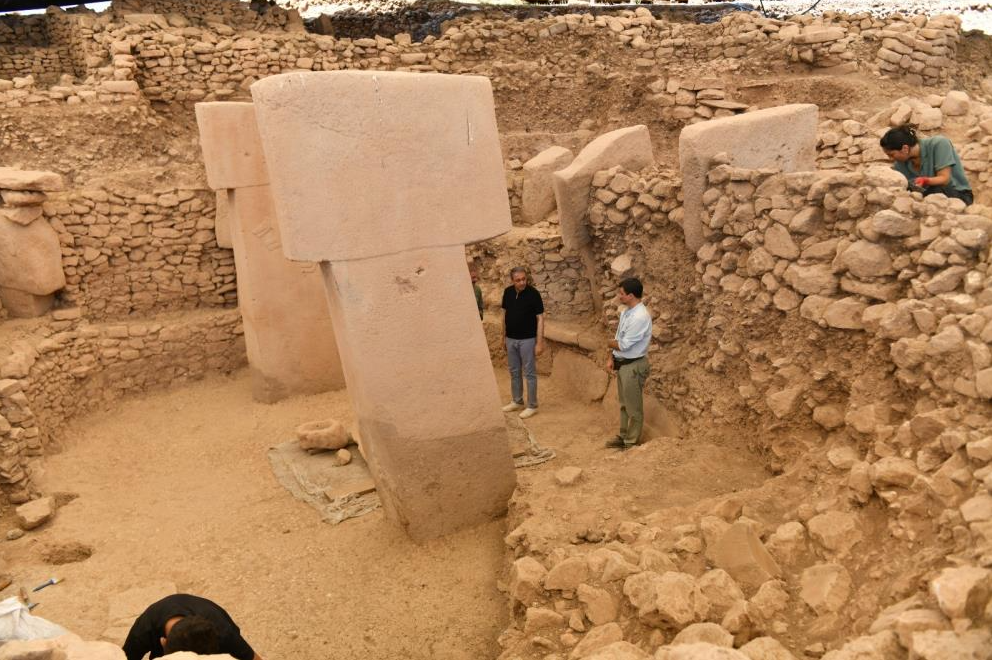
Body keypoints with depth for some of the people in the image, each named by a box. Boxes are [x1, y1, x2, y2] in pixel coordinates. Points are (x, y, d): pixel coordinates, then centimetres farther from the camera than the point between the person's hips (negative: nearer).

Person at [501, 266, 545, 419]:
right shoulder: (508, 292, 1)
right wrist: (503, 336, 13)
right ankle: (517, 401, 29)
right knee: (514, 372, 15)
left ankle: (532, 406, 10)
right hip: (511, 339, 5)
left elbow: (540, 318, -13)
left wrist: (540, 342, -17)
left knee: (529, 373, 1)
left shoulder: (533, 293, -14)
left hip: (527, 339, -5)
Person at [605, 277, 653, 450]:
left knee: (633, 407, 5)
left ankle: (631, 442, 17)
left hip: (633, 366, -9)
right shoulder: (625, 312, 6)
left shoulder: (640, 317, -25)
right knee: (624, 404, 21)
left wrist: (610, 344, -5)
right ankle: (623, 436, 35)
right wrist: (611, 358, 6)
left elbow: (624, 345, -24)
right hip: (622, 363, 9)